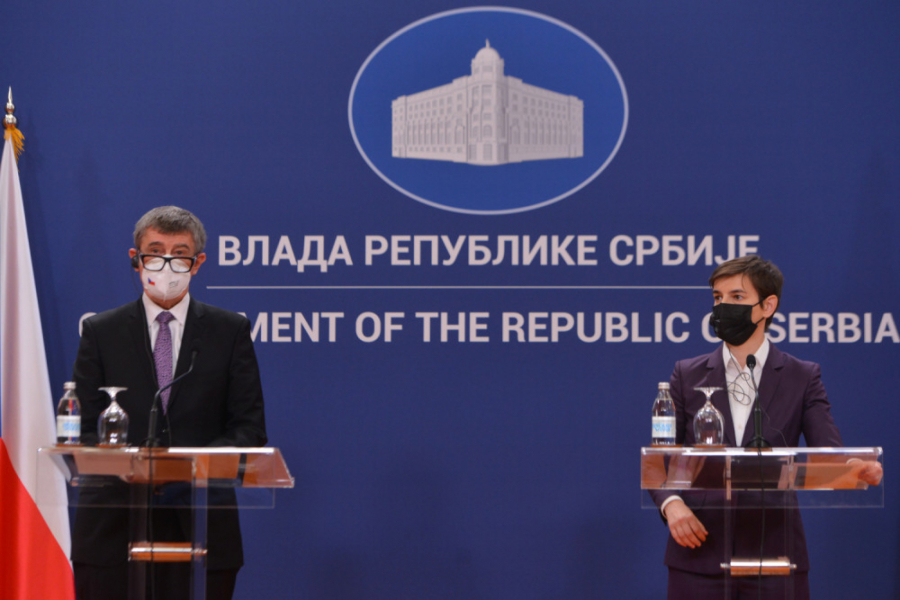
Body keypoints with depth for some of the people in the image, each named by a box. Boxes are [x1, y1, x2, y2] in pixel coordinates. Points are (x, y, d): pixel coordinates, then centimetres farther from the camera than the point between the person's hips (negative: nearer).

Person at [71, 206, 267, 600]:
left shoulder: (231, 331, 9)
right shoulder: (100, 332, 9)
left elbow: (250, 427, 5)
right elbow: (85, 430, 5)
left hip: (201, 523, 0)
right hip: (113, 526, 0)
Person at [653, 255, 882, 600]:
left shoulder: (803, 378, 6)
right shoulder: (688, 375, 10)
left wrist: (859, 471, -27)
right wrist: (670, 503, -12)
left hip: (774, 557, -1)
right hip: (700, 555, 1)